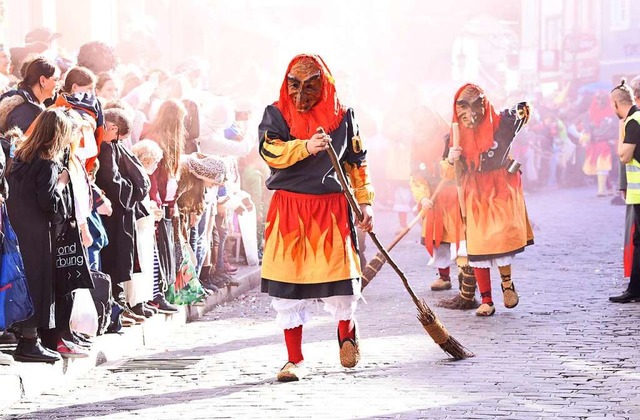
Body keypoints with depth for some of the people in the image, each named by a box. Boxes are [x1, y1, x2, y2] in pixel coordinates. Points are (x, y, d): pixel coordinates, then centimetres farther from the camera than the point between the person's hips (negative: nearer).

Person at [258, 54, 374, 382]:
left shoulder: (341, 116, 7)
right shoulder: (276, 114, 3)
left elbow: (356, 162, 14)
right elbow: (270, 151, -13)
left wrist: (364, 202, 9)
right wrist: (305, 147, -28)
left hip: (332, 208, 0)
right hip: (289, 210, 0)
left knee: (339, 277, -3)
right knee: (288, 284, -1)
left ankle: (347, 332, 30)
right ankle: (294, 360, 9)